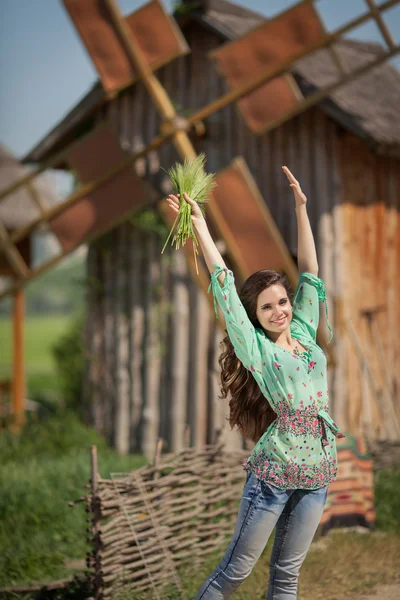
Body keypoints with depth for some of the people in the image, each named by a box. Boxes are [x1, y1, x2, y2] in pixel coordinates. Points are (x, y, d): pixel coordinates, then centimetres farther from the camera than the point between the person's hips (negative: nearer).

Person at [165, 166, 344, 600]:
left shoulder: (305, 332, 11)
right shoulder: (256, 348, -2)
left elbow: (310, 274, 13)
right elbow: (224, 287, -6)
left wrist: (301, 209, 11)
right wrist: (200, 225, -5)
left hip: (318, 472, 5)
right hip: (274, 470, -5)